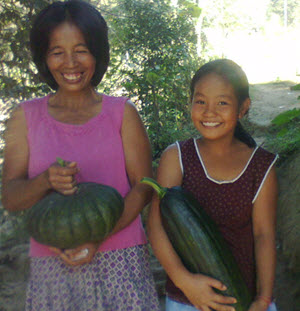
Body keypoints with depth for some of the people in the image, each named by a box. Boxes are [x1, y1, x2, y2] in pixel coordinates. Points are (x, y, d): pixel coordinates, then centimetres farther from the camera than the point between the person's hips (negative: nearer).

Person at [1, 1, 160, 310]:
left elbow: (143, 187, -3)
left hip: (120, 263, 0)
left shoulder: (122, 112, 2)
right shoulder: (26, 116, 4)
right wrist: (46, 181, -20)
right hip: (50, 267, 1)